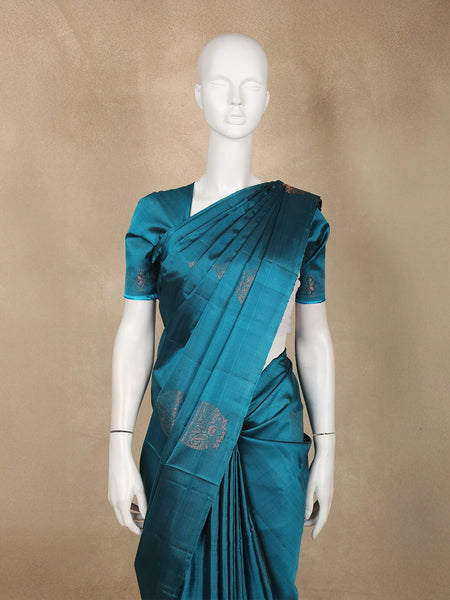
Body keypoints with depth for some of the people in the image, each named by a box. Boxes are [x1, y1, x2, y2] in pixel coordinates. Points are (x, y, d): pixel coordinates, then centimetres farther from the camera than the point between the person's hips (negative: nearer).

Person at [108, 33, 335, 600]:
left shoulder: (299, 215, 0)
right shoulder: (158, 214, -2)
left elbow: (314, 338, 2)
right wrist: (119, 448, -4)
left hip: (272, 427, 1)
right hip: (179, 430, 0)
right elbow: (134, 334, -1)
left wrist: (326, 451, 3)